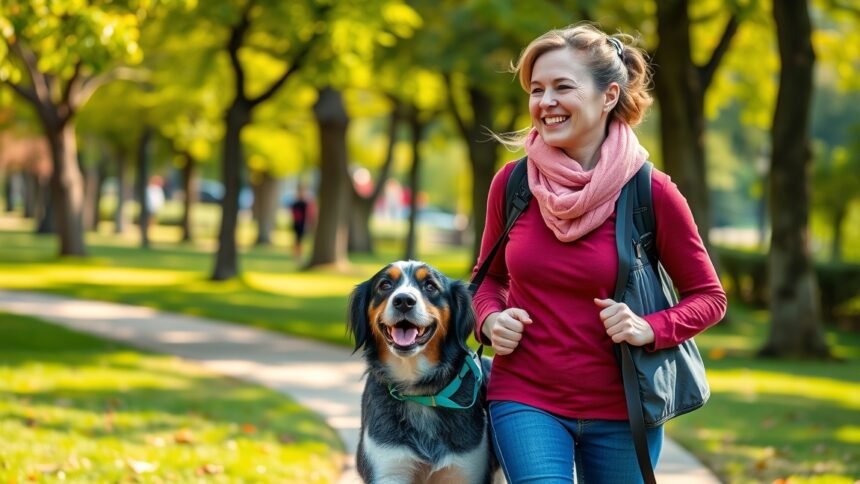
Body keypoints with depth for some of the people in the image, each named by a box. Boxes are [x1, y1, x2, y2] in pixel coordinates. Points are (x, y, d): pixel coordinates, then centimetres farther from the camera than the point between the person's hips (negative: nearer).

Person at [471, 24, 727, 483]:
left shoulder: (651, 193, -9)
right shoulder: (511, 183, -2)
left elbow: (708, 296, 1)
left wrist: (651, 328, -17)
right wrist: (490, 319, -6)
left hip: (620, 411, 0)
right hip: (526, 399, 1)